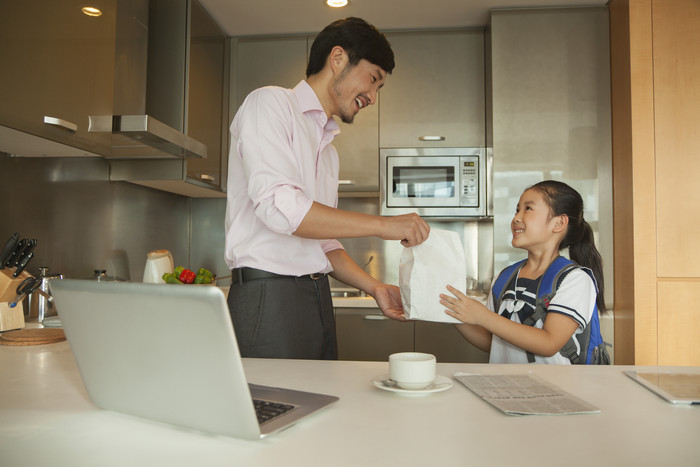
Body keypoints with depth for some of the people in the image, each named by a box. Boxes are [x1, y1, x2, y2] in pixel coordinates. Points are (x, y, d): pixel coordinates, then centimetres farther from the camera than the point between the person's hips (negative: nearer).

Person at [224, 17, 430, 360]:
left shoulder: (327, 146, 21)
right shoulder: (269, 104, -3)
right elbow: (279, 206, -19)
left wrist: (374, 287, 8)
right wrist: (382, 225, -16)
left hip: (317, 300, 8)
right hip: (268, 294, -8)